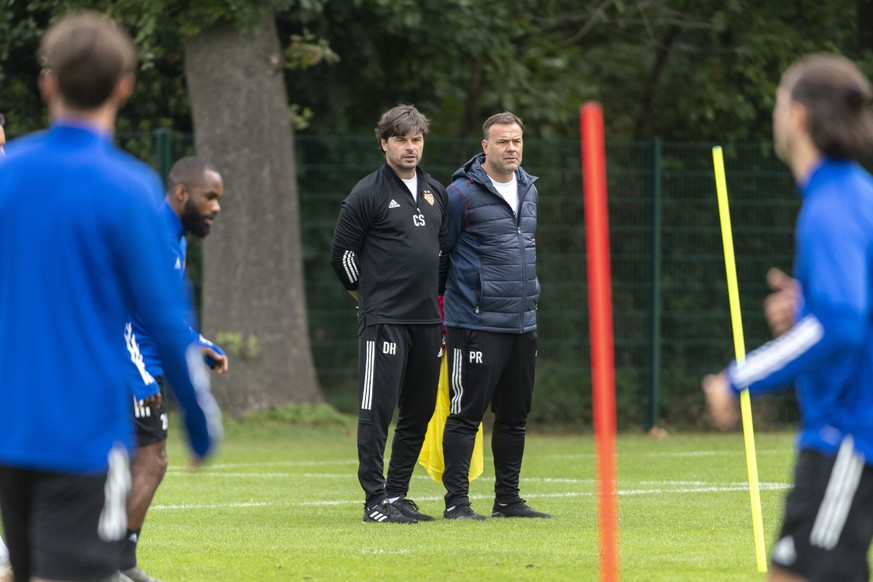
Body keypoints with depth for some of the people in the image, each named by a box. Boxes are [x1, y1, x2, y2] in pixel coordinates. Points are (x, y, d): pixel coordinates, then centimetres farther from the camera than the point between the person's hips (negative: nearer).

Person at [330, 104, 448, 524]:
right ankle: (376, 500, -5)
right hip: (383, 320, -7)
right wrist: (371, 297, 7)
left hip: (428, 320, 7)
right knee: (377, 408, -7)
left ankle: (398, 493, 16)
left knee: (419, 411, 8)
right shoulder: (367, 194, -5)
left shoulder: (436, 193, 14)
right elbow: (342, 254, -2)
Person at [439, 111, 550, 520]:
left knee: (515, 417, 11)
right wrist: (437, 303, 1)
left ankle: (508, 498, 19)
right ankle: (456, 501, -2)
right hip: (476, 325, -7)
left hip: (523, 324, 7)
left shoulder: (529, 190, 13)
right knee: (466, 414, -5)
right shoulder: (462, 194, -9)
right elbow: (439, 252, -4)